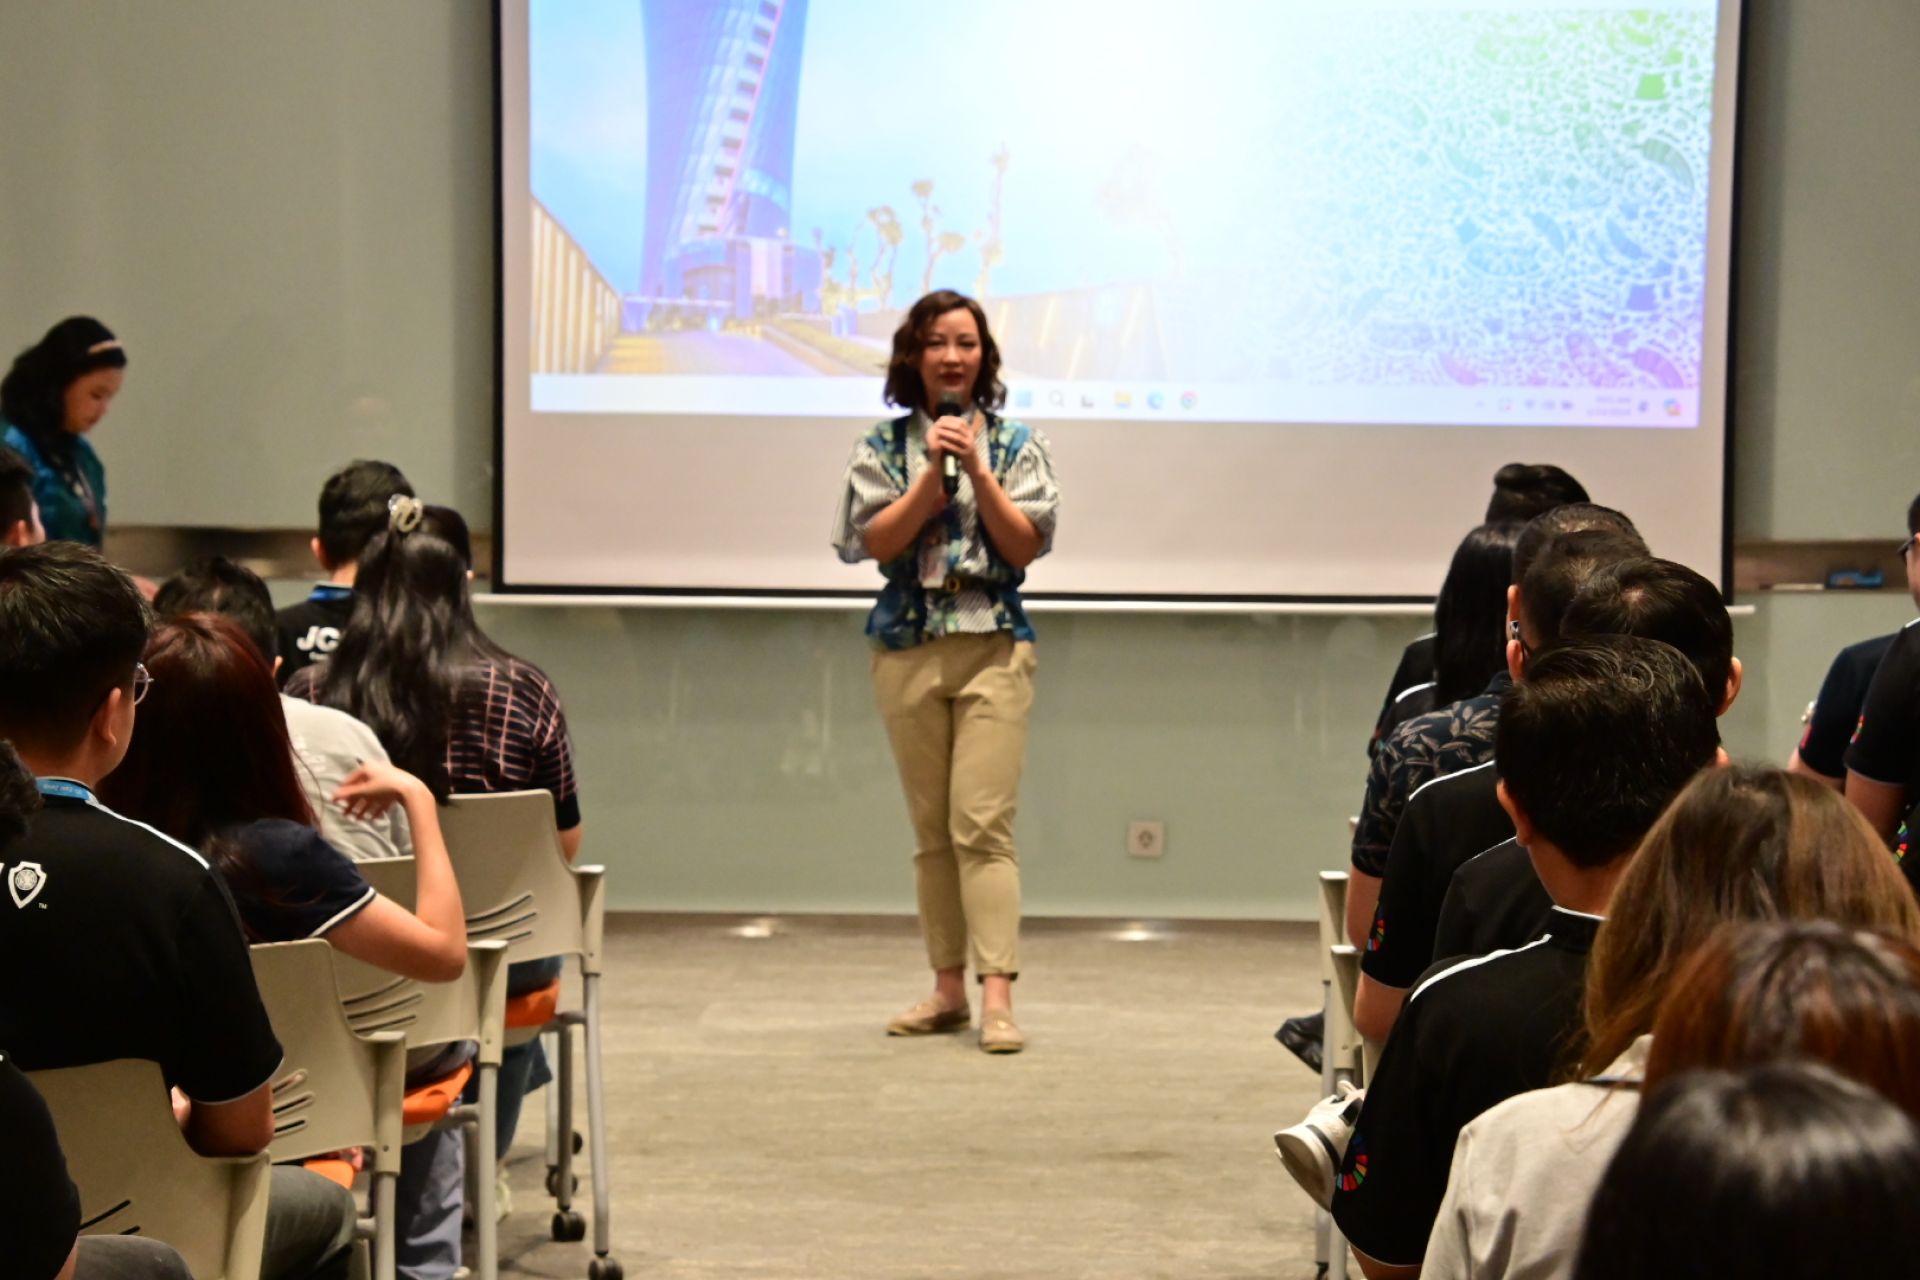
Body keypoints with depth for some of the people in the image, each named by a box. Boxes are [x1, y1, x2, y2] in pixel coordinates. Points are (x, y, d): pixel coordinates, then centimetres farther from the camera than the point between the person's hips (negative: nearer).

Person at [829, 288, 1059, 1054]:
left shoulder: (1014, 443, 5)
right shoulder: (884, 446, 7)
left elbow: (1027, 546, -3)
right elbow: (876, 541, -4)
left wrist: (977, 470, -11)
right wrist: (933, 472, -12)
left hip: (993, 648, -2)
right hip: (907, 649, 2)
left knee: (982, 824, -11)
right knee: (932, 831, 8)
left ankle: (997, 996, -12)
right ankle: (947, 989, 16)